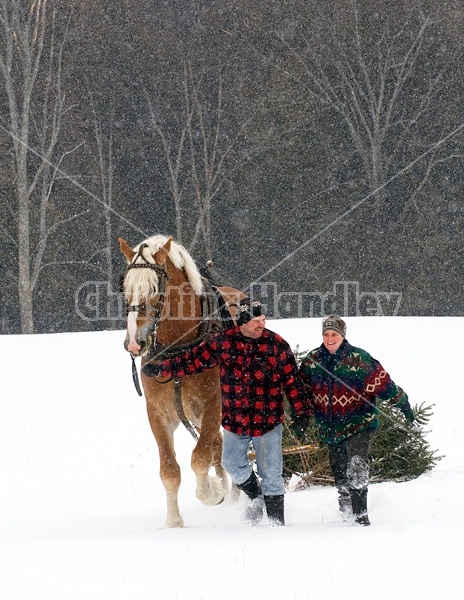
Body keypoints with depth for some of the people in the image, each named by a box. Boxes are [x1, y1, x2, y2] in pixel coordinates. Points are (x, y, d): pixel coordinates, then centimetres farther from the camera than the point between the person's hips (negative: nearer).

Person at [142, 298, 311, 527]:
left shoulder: (277, 345, -5)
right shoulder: (222, 342, -2)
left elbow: (292, 381, -2)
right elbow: (194, 360, 3)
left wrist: (301, 412, -3)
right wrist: (161, 368, 0)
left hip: (268, 421, -2)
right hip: (235, 420, 2)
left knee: (271, 474, 0)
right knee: (233, 464, 8)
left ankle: (276, 521, 11)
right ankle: (255, 496, 35)